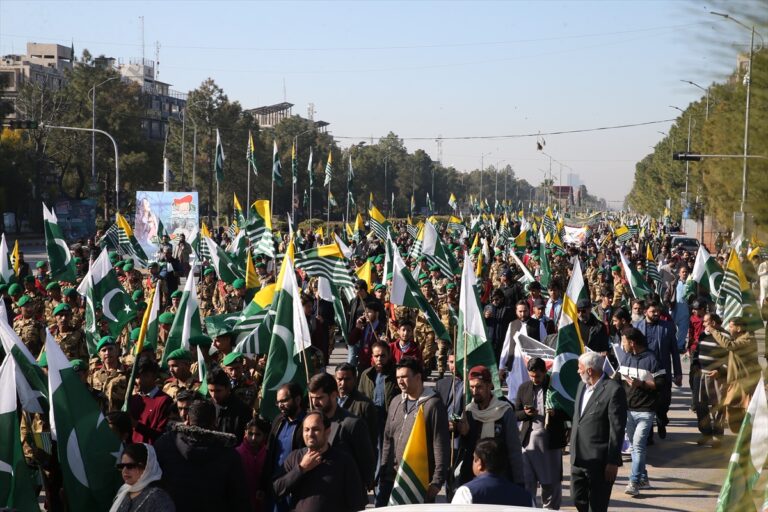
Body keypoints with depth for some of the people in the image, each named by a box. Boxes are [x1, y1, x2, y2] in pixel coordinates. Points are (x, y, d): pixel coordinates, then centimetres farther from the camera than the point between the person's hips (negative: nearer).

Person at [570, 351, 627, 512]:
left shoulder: (613, 390, -14)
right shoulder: (581, 386, 11)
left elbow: (617, 429, -15)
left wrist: (613, 462, -15)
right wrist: (573, 452, 17)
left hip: (599, 461, -7)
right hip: (578, 458, 8)